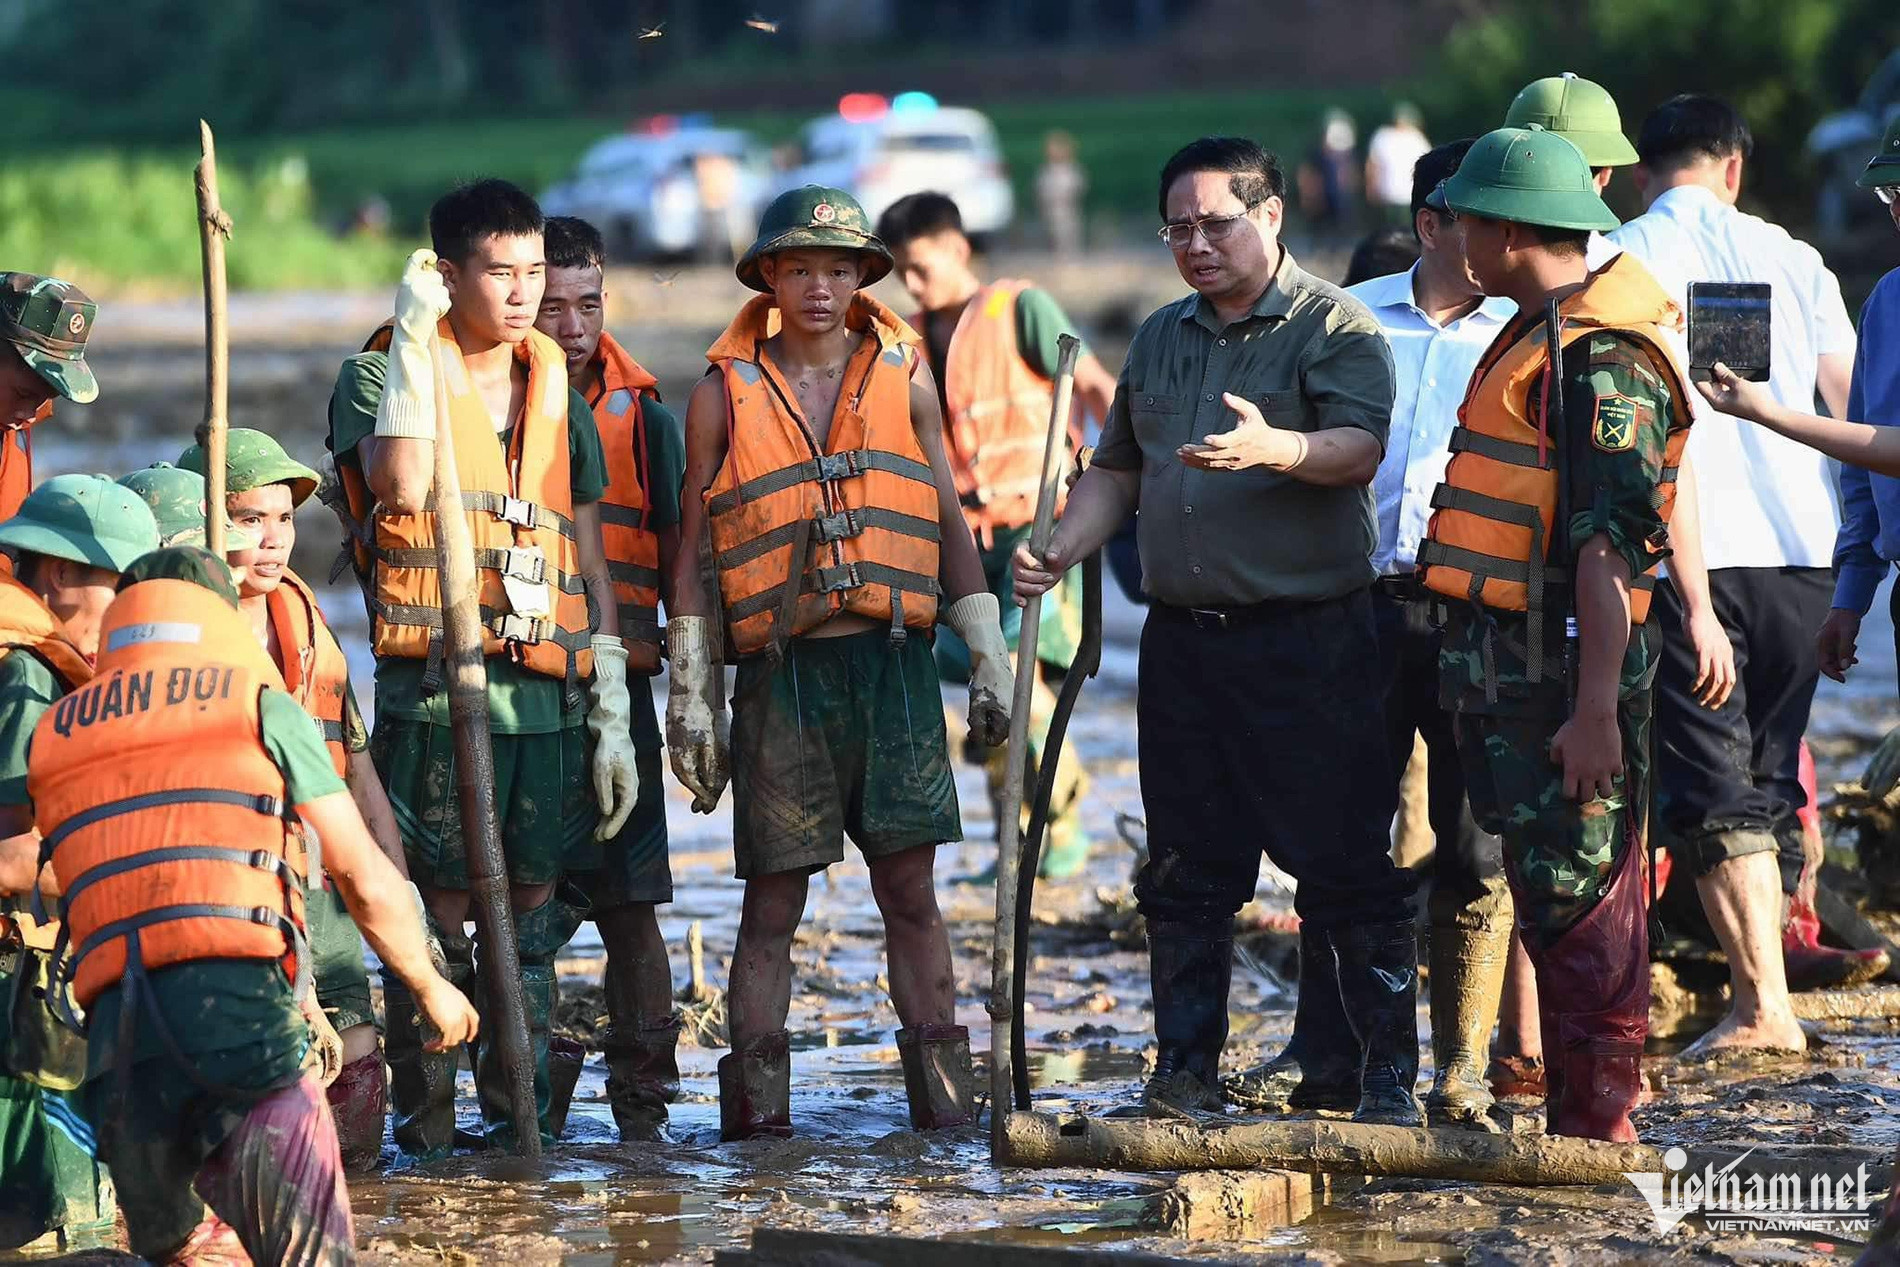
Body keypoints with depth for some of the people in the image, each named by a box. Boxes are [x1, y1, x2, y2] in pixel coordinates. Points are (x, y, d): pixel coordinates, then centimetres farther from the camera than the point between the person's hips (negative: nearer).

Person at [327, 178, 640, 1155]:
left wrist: (613, 710, 13)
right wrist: (412, 342, -18)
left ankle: (519, 1116, 15)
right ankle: (424, 1126, 0)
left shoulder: (557, 394, 17)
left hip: (551, 695, 5)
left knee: (533, 910, 7)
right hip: (434, 687, -5)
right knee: (439, 911, -6)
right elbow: (402, 487, -20)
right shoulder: (379, 375, 2)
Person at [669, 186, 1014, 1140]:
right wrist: (691, 694, 2)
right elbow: (695, 550, 7)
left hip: (891, 661, 1)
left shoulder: (905, 379, 10)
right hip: (781, 668, -1)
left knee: (910, 888, 1)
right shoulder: (725, 392, 5)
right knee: (773, 899, 0)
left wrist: (988, 661, 8)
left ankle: (942, 1095, 6)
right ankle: (756, 1102, 5)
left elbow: (951, 525, 14)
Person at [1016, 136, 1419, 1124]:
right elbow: (1117, 469, 24)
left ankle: (1379, 1080, 0)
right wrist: (1058, 553, 8)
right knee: (1185, 872, 8)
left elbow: (1359, 447, -17)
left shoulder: (1333, 327, -2)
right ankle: (1183, 1077, 14)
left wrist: (1273, 450, -36)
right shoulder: (1160, 339, 18)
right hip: (1183, 636, 6)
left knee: (1345, 869, -5)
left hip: (1312, 640, -6)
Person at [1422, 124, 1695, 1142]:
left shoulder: (1602, 361, -17)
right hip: (1502, 664, 10)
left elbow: (1608, 546, -23)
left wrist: (1595, 708, -27)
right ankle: (1575, 1116, 19)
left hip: (1561, 666, -10)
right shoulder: (1537, 339, 16)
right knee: (1549, 898, 13)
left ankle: (1600, 1124, -3)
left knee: (1577, 900, -6)